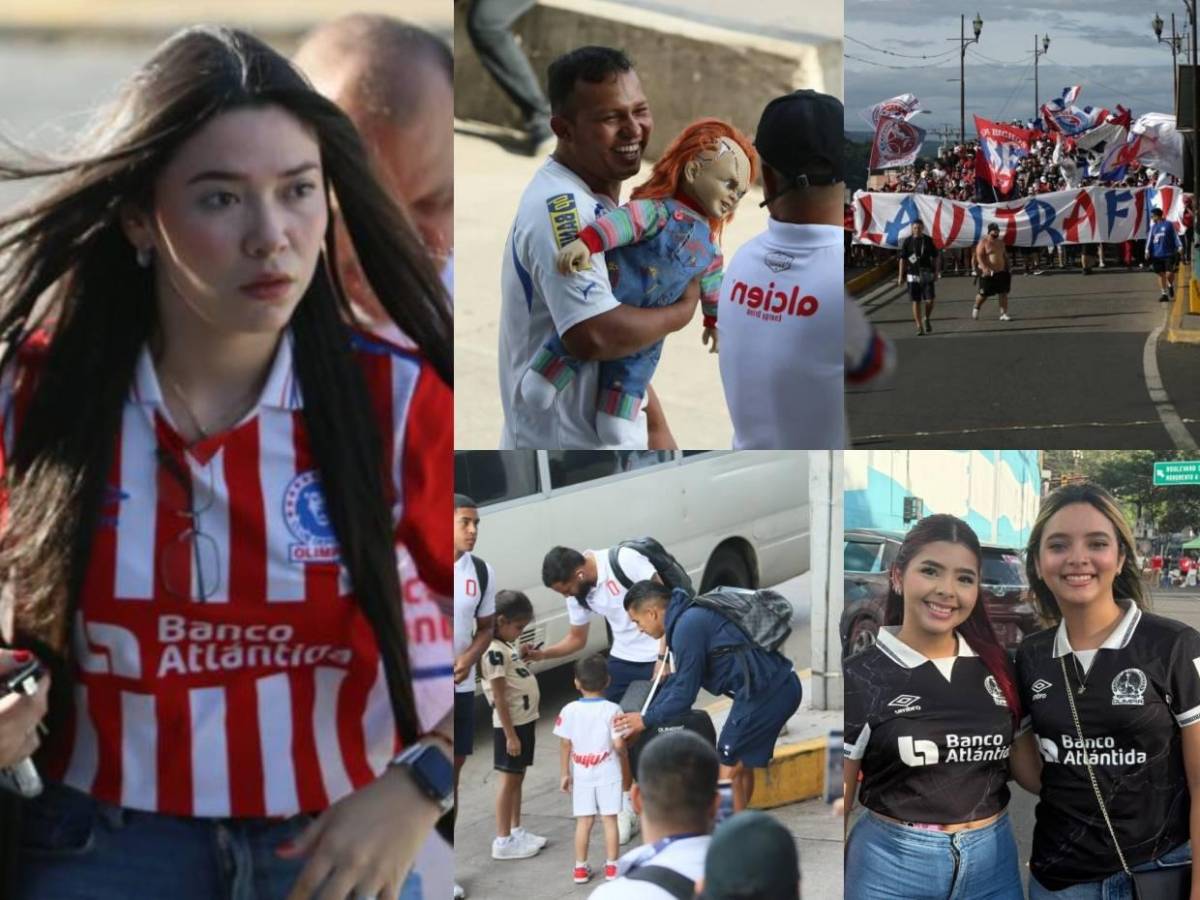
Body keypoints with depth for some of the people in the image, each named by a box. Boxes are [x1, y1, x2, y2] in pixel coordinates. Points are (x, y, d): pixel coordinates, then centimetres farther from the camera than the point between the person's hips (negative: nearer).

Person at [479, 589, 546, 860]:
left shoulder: (508, 647, 10)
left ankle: (516, 831, 25)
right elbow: (500, 698, -20)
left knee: (518, 778, 16)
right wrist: (510, 735, -20)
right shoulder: (495, 652, -19)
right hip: (511, 725, -9)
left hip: (525, 720, 9)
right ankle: (503, 840, 4)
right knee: (509, 780, -2)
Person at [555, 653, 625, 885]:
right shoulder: (612, 710, -13)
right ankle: (611, 867, 13)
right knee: (609, 820, 8)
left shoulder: (569, 710, -7)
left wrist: (565, 774, 8)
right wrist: (623, 753, 8)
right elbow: (618, 744, -15)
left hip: (581, 774, 2)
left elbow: (566, 745, -2)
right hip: (608, 773, -2)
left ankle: (580, 868, 14)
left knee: (583, 821, 10)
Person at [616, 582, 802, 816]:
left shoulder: (688, 626, -13)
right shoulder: (694, 615, 19)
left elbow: (684, 693, -10)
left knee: (729, 767, -3)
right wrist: (639, 725, 23)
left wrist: (646, 720, 5)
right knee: (741, 764, 19)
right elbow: (677, 681, 25)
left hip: (764, 691, -10)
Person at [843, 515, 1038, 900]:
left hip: (994, 862, 4)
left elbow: (1031, 771, 12)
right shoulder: (859, 678, -8)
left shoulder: (998, 668, 3)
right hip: (892, 866, -3)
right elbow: (838, 803, -4)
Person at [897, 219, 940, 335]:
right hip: (913, 275, 0)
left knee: (929, 300, -8)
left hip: (926, 274, 0)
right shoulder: (907, 241, 0)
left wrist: (936, 272, 3)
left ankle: (926, 319, 21)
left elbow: (936, 257, 10)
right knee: (916, 302, 0)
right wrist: (901, 276, -1)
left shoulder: (928, 240, 2)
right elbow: (902, 259, 3)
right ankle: (919, 327, 6)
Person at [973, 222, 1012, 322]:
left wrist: (1007, 269, 17)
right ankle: (976, 308, 29)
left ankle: (1003, 314, 0)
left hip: (1001, 272, 6)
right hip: (988, 272, -6)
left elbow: (1004, 256, 23)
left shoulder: (1000, 243, 14)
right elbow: (979, 256, -14)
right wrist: (984, 268, -27)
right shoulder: (984, 242, -6)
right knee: (984, 294, 1)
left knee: (1004, 293, -2)